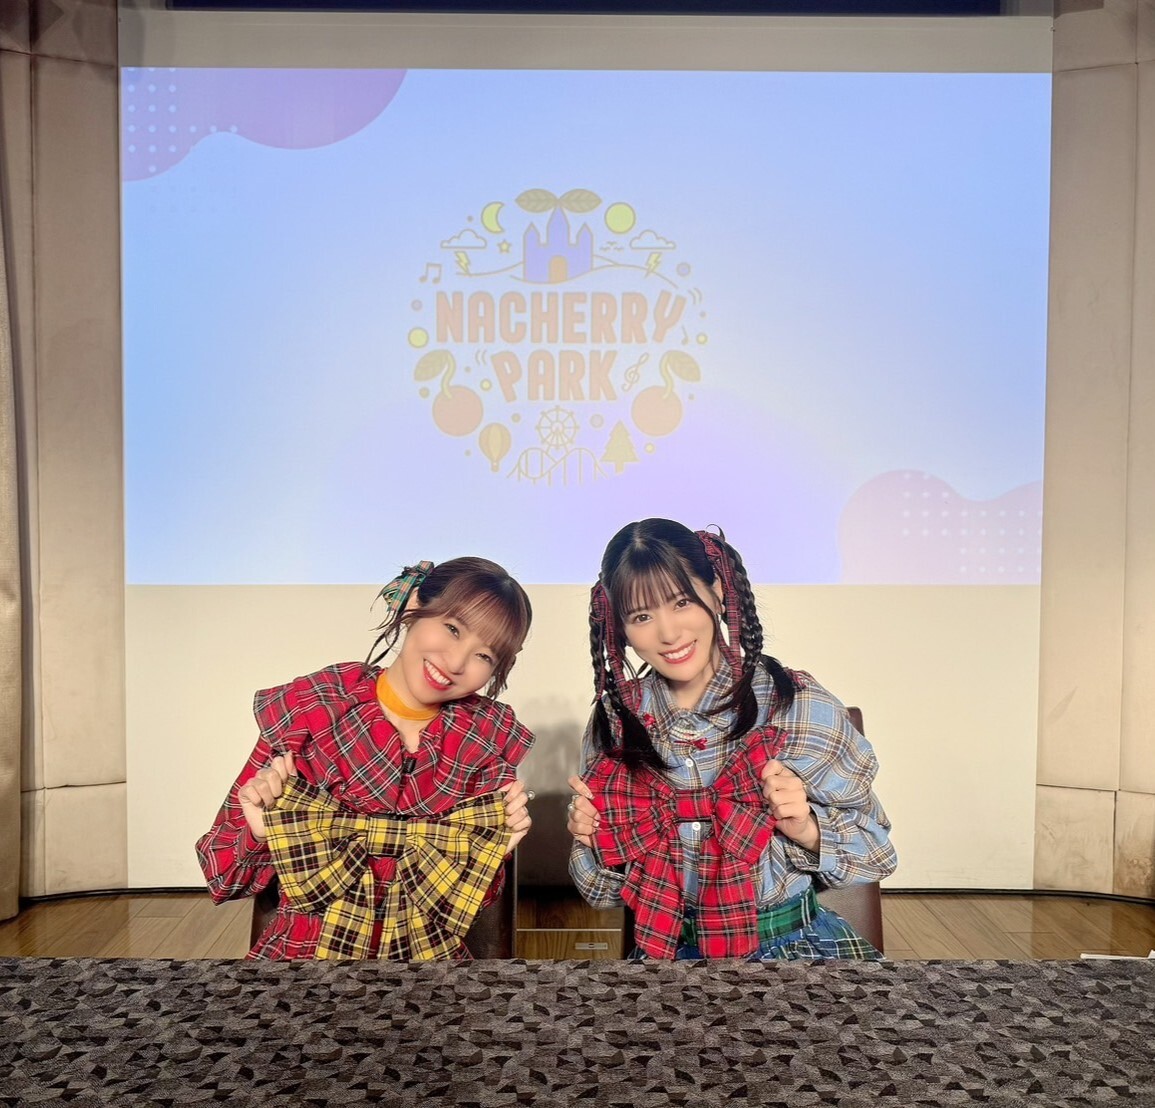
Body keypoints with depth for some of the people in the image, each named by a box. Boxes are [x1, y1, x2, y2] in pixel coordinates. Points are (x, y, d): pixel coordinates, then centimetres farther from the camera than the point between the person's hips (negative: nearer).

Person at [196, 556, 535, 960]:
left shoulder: (489, 736, -3)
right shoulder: (307, 708, -10)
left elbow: (472, 901, 5)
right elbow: (224, 878, -3)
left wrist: (495, 848, -12)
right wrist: (261, 833, -20)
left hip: (427, 957, 1)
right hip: (303, 952, 0)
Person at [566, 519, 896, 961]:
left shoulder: (800, 705, -11)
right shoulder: (614, 721, -3)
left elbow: (874, 850, -2)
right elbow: (606, 891, 7)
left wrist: (806, 829, -21)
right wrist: (592, 844, -13)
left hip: (793, 945, -1)